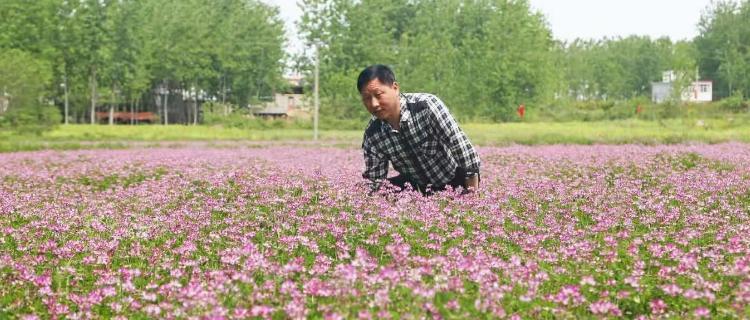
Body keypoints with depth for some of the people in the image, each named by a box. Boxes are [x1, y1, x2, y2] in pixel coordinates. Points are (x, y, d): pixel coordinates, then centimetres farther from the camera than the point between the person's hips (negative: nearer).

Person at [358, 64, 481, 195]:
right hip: (418, 186, 4)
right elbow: (374, 181, -6)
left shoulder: (427, 105, -28)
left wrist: (473, 193, -29)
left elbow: (462, 148, -28)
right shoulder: (372, 135, -14)